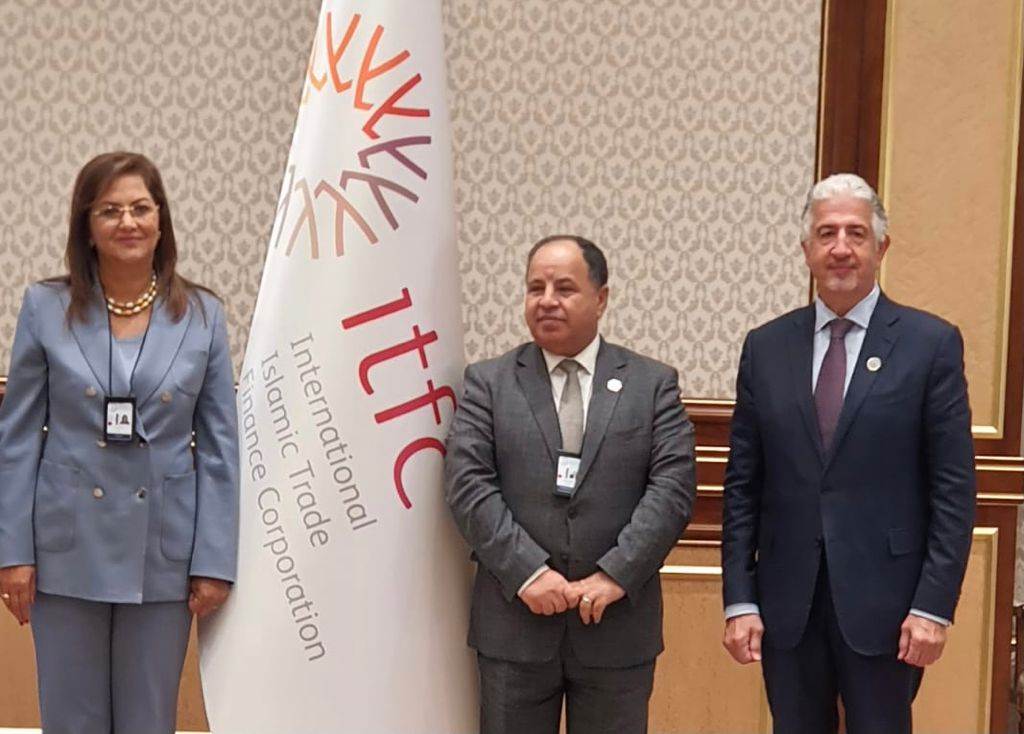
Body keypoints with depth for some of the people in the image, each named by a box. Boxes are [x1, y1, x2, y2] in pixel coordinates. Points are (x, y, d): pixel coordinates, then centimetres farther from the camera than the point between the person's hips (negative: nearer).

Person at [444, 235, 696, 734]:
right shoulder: (488, 382, 4)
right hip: (514, 621, 0)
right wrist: (527, 571, -16)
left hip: (618, 622, 0)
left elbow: (673, 486, -4)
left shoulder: (653, 384, 5)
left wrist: (616, 574, -15)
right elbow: (466, 483, -5)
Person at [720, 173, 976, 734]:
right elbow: (742, 484, 6)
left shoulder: (931, 344, -2)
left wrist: (934, 605, -9)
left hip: (883, 600, -2)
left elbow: (954, 487, -4)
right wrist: (739, 599, 0)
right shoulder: (766, 347, 6)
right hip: (786, 602, 3)